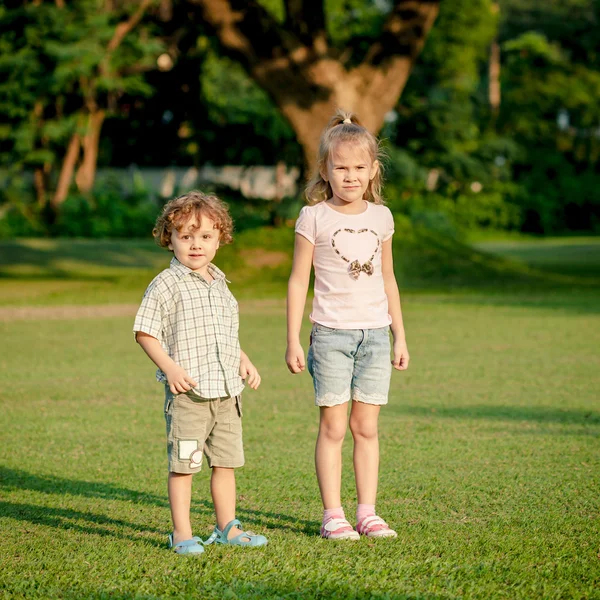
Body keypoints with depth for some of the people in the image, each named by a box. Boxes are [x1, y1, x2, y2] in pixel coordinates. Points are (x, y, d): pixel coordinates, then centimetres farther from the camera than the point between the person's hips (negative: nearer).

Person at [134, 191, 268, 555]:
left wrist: (243, 362, 14)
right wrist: (171, 368, -17)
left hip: (226, 391, 7)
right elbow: (145, 333, -8)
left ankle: (227, 528, 23)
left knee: (226, 461, 12)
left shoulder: (219, 284, 15)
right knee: (183, 464, -2)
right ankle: (182, 534, 6)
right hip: (187, 392, -6)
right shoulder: (166, 285, -7)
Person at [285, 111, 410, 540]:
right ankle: (333, 515, 3)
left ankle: (367, 513, 10)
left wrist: (400, 336, 16)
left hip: (375, 333, 3)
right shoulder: (314, 218, -2)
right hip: (332, 332, -3)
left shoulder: (381, 217, 9)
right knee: (333, 427, -3)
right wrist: (293, 339, -4)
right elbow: (298, 280, 0)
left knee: (366, 427, 5)